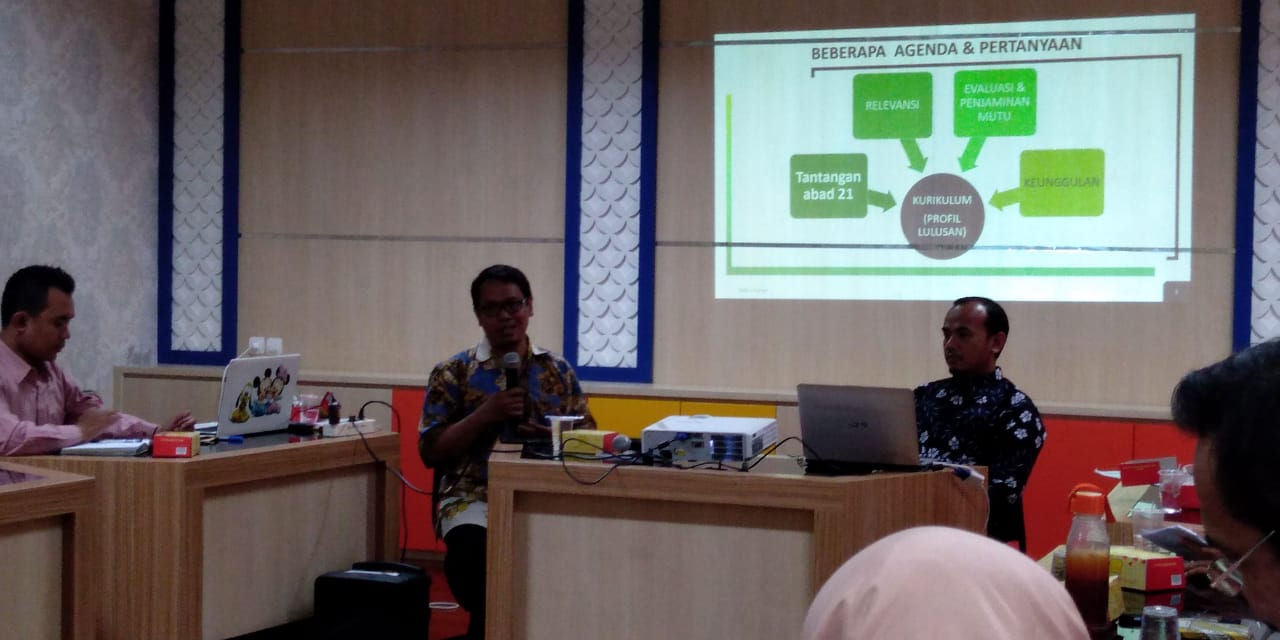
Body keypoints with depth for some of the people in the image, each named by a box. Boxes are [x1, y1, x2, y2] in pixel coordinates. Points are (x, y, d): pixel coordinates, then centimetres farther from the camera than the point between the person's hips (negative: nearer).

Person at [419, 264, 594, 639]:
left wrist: (551, 436, -8)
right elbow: (430, 452, 3)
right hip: (475, 495, -2)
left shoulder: (558, 370, 14)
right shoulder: (453, 373, 7)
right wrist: (485, 414, -10)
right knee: (471, 552, -36)